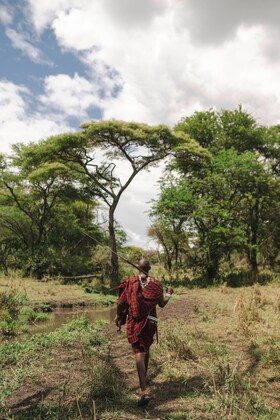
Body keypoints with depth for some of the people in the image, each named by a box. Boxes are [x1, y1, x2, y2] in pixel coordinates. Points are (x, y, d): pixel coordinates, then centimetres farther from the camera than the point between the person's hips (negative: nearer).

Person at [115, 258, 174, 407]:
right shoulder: (155, 284, -1)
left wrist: (119, 317, 12)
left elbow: (121, 303, -5)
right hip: (150, 322, 3)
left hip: (134, 322, -2)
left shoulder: (130, 282, -5)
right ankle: (144, 377, 44)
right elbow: (162, 304, 1)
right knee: (146, 348, 24)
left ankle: (145, 390, -16)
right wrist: (168, 293, 21)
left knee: (139, 353, -6)